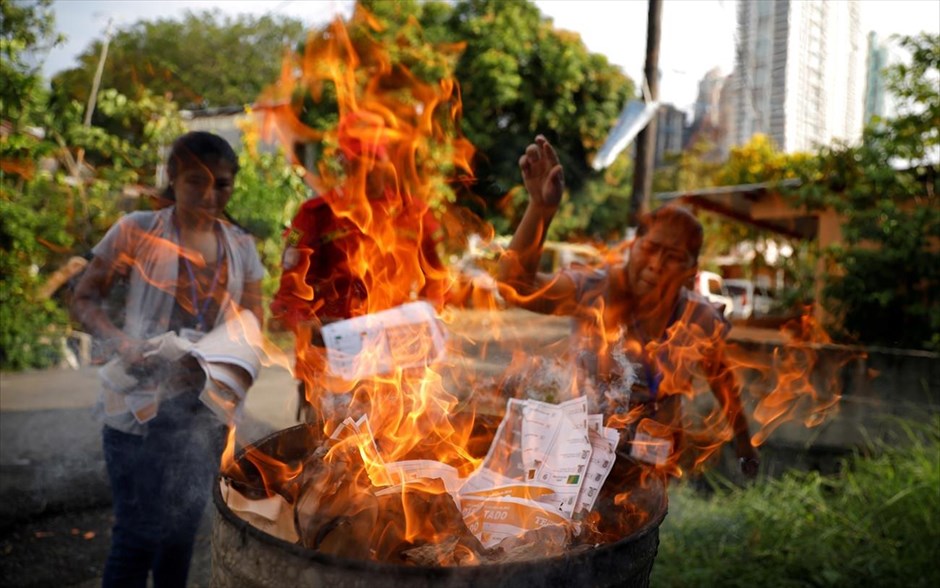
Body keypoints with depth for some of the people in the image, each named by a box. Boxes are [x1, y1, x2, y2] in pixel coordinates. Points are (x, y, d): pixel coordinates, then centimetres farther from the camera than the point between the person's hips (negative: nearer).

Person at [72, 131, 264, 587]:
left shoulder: (241, 247, 5)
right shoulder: (136, 231, -6)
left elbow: (251, 322, 9)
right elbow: (84, 298, -2)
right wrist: (118, 342, -21)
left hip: (206, 409, 4)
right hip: (140, 404, -4)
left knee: (183, 526, 19)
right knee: (137, 531, 1)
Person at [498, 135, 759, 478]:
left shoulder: (702, 321, -11)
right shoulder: (597, 290, -20)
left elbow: (723, 383, 8)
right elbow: (515, 283, -35)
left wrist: (744, 445, 17)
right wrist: (541, 207, -47)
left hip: (659, 463, 2)